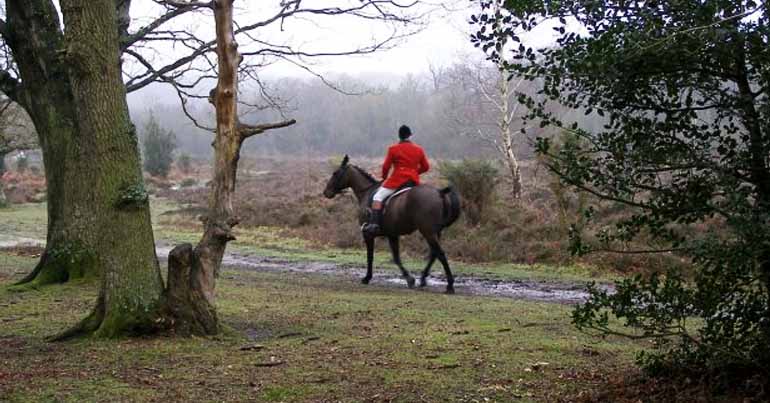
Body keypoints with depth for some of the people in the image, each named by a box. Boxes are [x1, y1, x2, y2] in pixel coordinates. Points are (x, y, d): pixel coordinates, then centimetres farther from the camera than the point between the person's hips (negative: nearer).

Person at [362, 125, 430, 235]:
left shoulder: (393, 149, -1)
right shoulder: (419, 149, 11)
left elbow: (386, 166, 1)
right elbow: (426, 167, 13)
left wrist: (384, 177, 19)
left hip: (397, 180, -5)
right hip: (414, 181, 5)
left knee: (378, 197, -3)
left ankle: (374, 224, -21)